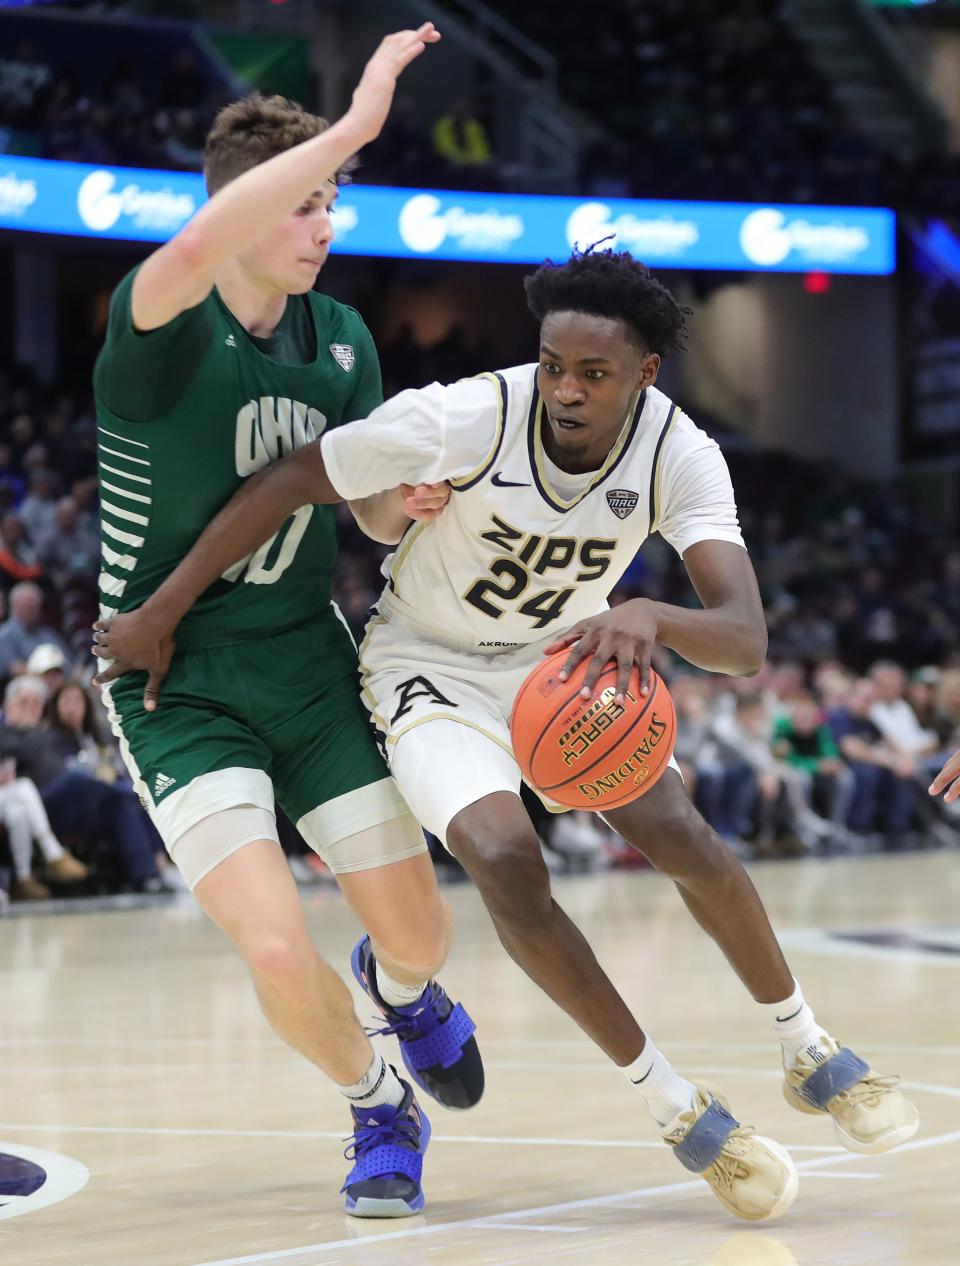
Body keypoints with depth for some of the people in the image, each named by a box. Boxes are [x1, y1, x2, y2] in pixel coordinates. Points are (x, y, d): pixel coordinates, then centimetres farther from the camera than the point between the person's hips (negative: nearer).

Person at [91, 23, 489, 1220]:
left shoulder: (340, 340, 2)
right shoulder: (160, 325, -18)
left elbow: (372, 510, 12)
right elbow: (191, 255, -43)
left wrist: (408, 501, -14)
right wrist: (355, 123, -43)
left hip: (308, 659, 5)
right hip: (174, 675, -5)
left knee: (417, 929, 6)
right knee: (276, 949, -18)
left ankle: (399, 987, 46)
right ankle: (377, 1107, 14)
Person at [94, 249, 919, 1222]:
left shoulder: (681, 457, -25)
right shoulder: (465, 420, -31)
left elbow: (746, 642, -36)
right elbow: (287, 482, -19)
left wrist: (652, 619, -58)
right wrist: (158, 617, -16)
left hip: (572, 659, 2)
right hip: (435, 667, -2)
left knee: (683, 838, -16)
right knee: (505, 860, -25)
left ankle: (810, 1055, 9)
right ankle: (674, 1107, -11)